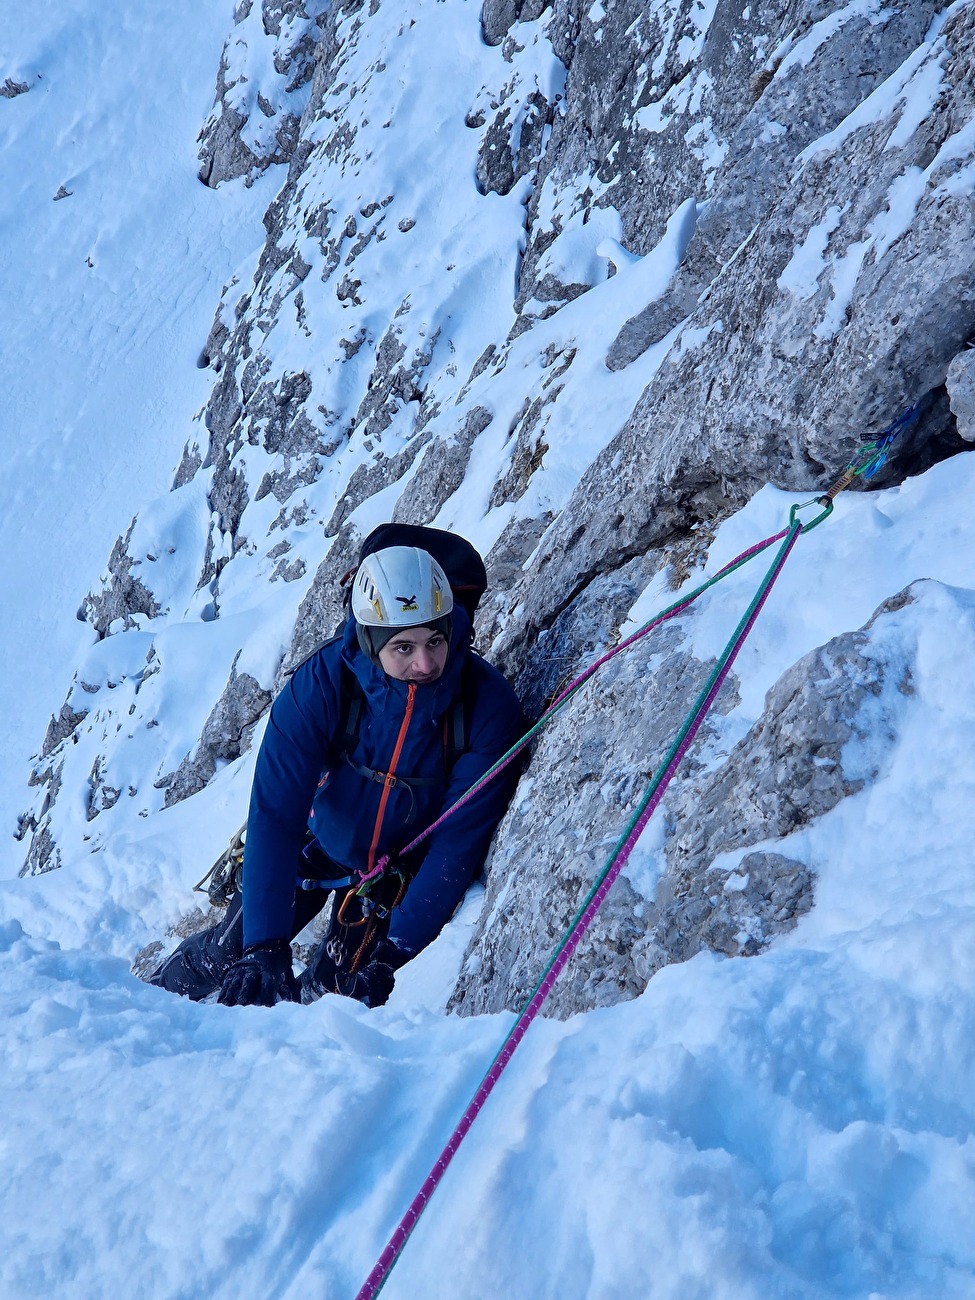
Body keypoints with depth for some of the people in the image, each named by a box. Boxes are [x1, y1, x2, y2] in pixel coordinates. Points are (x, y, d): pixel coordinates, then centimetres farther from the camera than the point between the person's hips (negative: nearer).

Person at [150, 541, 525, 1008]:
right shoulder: (323, 682, -31)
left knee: (336, 992, -9)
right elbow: (275, 812, -31)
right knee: (230, 953, 6)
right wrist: (265, 944, -38)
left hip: (402, 867, 0)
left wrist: (397, 949, -34)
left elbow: (461, 838, -27)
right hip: (320, 839, 0)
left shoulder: (489, 704, -31)